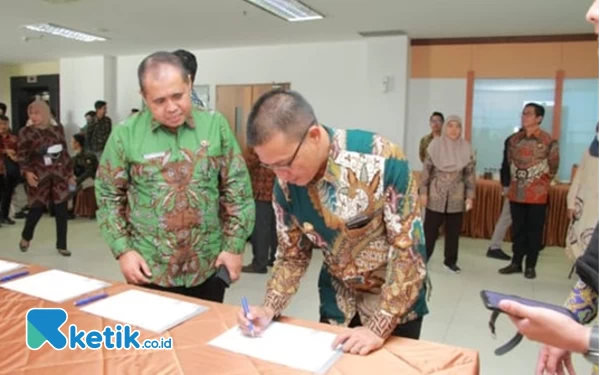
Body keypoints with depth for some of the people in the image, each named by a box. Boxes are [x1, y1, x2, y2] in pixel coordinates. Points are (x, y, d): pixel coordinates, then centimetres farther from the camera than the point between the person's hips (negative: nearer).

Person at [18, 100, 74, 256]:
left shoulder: (57, 129, 7)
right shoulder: (26, 132, -1)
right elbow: (22, 155, -4)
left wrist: (70, 173, 11)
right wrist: (27, 172, -20)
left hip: (59, 173, 2)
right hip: (38, 175, -2)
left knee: (62, 209, 1)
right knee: (37, 208, 5)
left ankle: (61, 245, 12)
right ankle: (26, 237, 35)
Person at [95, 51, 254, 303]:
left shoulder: (216, 126, -3)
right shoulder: (126, 134, -5)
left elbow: (237, 191, 0)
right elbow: (109, 197, 2)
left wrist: (235, 246, -3)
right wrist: (123, 250, -6)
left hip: (209, 267, 1)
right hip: (149, 269, -1)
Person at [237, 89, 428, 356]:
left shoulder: (381, 160, -29)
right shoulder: (285, 184, -14)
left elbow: (408, 250, -24)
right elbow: (293, 255, -2)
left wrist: (377, 329, -25)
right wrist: (269, 309, -16)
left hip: (395, 302, -3)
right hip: (338, 301, 4)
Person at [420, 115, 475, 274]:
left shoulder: (466, 148, 1)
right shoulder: (435, 145, -3)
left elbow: (470, 173, 3)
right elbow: (427, 170, -2)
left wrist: (470, 196, -1)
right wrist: (423, 192, -5)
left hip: (456, 197, 2)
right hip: (436, 195, -2)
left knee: (454, 230, 8)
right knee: (430, 228, 2)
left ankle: (450, 260, 21)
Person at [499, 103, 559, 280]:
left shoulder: (549, 141, -9)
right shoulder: (514, 139, 4)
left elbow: (553, 168, 1)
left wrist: (540, 183, 7)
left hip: (537, 195, -4)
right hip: (516, 193, 4)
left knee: (534, 231, 5)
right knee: (518, 230, 11)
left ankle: (530, 266, 16)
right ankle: (516, 263, 22)